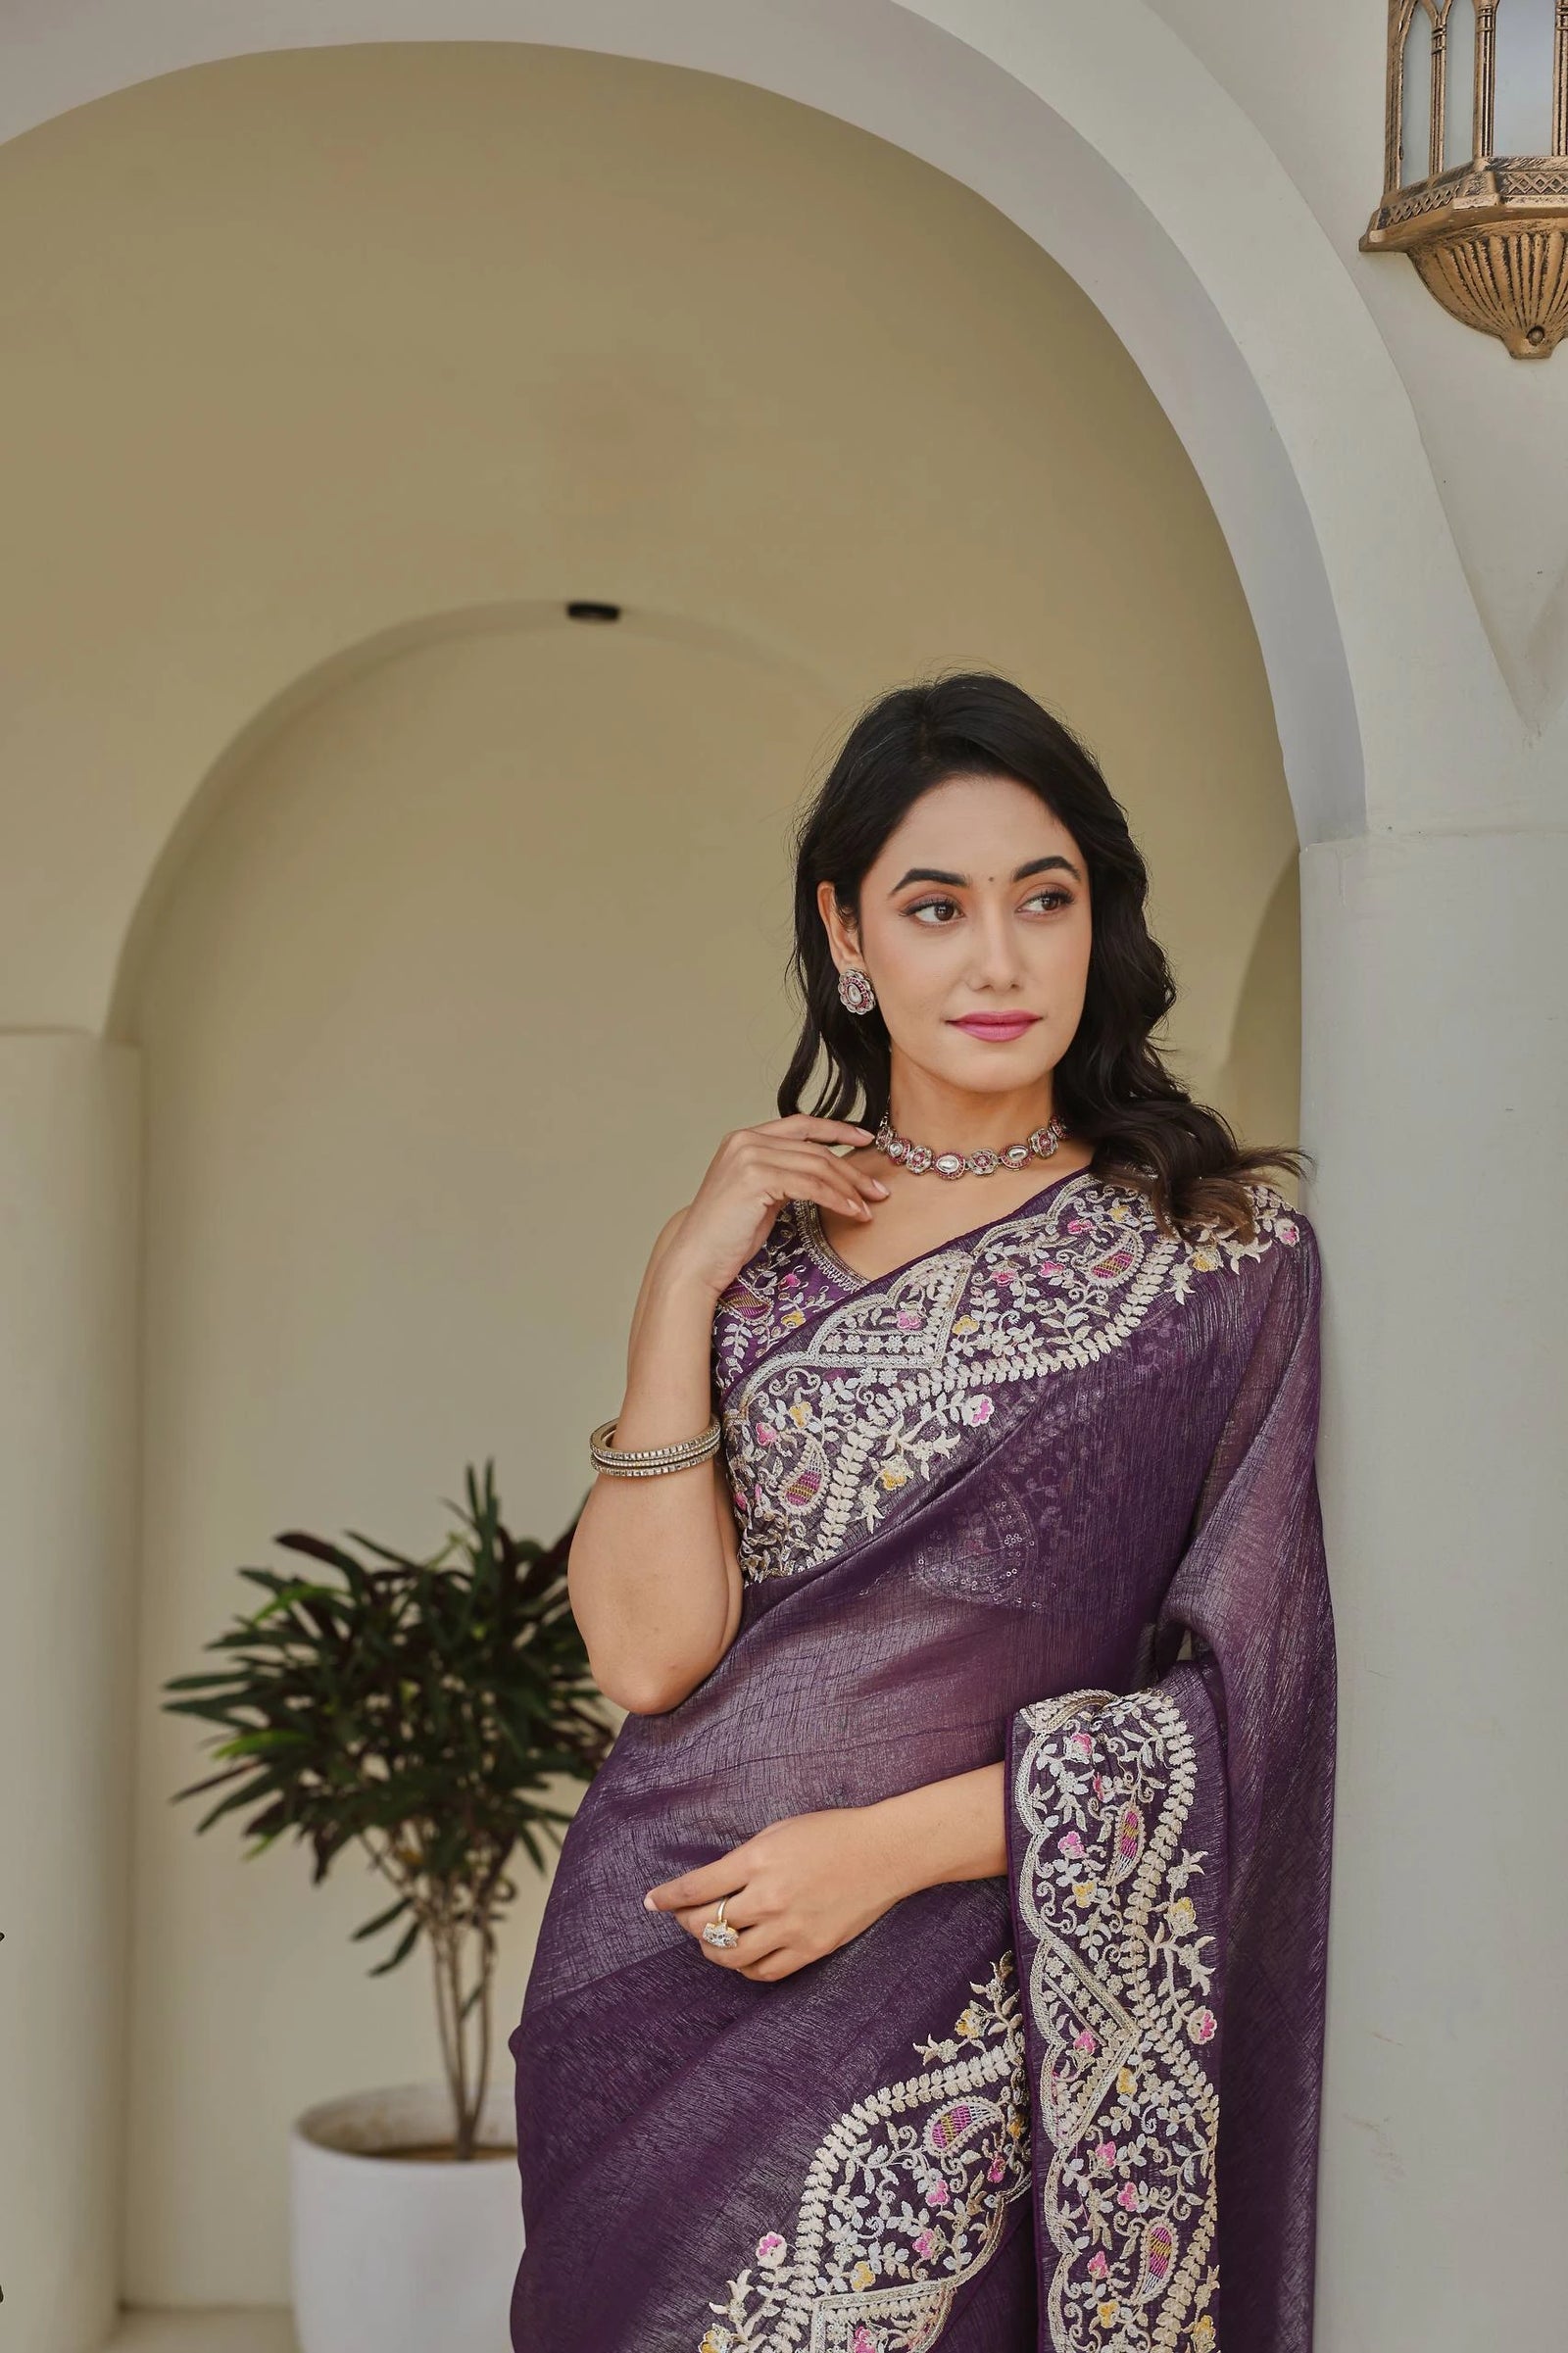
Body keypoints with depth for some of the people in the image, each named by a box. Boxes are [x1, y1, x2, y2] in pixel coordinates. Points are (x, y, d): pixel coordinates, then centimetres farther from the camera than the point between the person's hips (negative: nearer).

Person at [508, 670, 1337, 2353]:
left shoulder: (1223, 1252, -2)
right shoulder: (761, 1240, 6)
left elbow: (1237, 1703, -5)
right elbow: (648, 1654, -5)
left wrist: (893, 1845, -14)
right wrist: (682, 1288, -10)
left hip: (962, 2008, -3)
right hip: (665, 1984, 3)